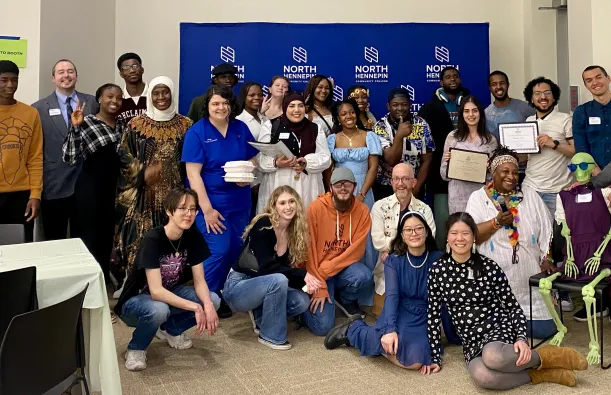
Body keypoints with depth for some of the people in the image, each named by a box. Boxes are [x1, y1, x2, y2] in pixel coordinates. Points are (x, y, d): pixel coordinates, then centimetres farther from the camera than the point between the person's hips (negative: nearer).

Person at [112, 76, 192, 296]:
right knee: (140, 242, 0)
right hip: (143, 196, -1)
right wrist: (143, 173, -13)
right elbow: (124, 158, 3)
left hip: (174, 196, 1)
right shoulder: (136, 125, 3)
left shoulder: (185, 125, 6)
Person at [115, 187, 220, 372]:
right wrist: (195, 307, -38)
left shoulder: (193, 237, -12)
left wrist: (207, 306, -32)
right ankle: (135, 348, -5)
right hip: (135, 300, -5)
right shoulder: (152, 239, -29)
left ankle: (170, 329, 10)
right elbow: (156, 291, -34)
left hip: (169, 293, 6)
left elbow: (199, 281, -12)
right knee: (158, 310, -39)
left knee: (213, 300, -17)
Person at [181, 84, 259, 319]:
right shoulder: (196, 132, -10)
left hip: (239, 201, 5)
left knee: (236, 250, 12)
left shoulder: (241, 128, 3)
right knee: (219, 250, -7)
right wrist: (207, 209, -20)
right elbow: (193, 173, -14)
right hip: (211, 201, -5)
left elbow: (253, 159, 12)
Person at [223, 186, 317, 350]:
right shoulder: (263, 225, -20)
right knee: (278, 279, -33)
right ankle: (271, 336, -13)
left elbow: (287, 268, -2)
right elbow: (266, 267, -27)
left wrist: (307, 281, -21)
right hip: (237, 287, -6)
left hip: (262, 285, 6)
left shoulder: (294, 232, 0)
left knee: (302, 301, -16)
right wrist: (302, 274, -29)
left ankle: (261, 316, 9)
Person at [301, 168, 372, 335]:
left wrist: (325, 271, -21)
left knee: (364, 278, -32)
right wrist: (319, 286, -17)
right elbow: (309, 250, -14)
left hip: (344, 267, 3)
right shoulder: (316, 208, -16)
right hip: (317, 270, -2)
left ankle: (347, 300, 5)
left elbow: (356, 251, -12)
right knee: (323, 326, -16)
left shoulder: (362, 211, -9)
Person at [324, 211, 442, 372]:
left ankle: (378, 344, 0)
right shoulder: (393, 261, -4)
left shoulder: (438, 259, -4)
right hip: (400, 312, -1)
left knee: (416, 362, -30)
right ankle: (353, 330, -5)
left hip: (425, 316, 2)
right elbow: (391, 295, -16)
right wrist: (390, 329, -33)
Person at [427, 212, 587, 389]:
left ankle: (550, 356, -11)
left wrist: (522, 338, -18)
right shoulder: (437, 270, -1)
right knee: (481, 376, -35)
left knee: (492, 356, -40)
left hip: (499, 328, -1)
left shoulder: (489, 266, -6)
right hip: (471, 341, 2)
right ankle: (537, 374, -11)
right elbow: (433, 314, 4)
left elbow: (513, 307, 0)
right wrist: (435, 357, 3)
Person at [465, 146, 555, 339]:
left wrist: (547, 259, -3)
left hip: (529, 277, 3)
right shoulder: (478, 198, 0)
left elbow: (546, 232, 6)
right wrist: (497, 222, -20)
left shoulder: (530, 195, 7)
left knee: (544, 329, -1)